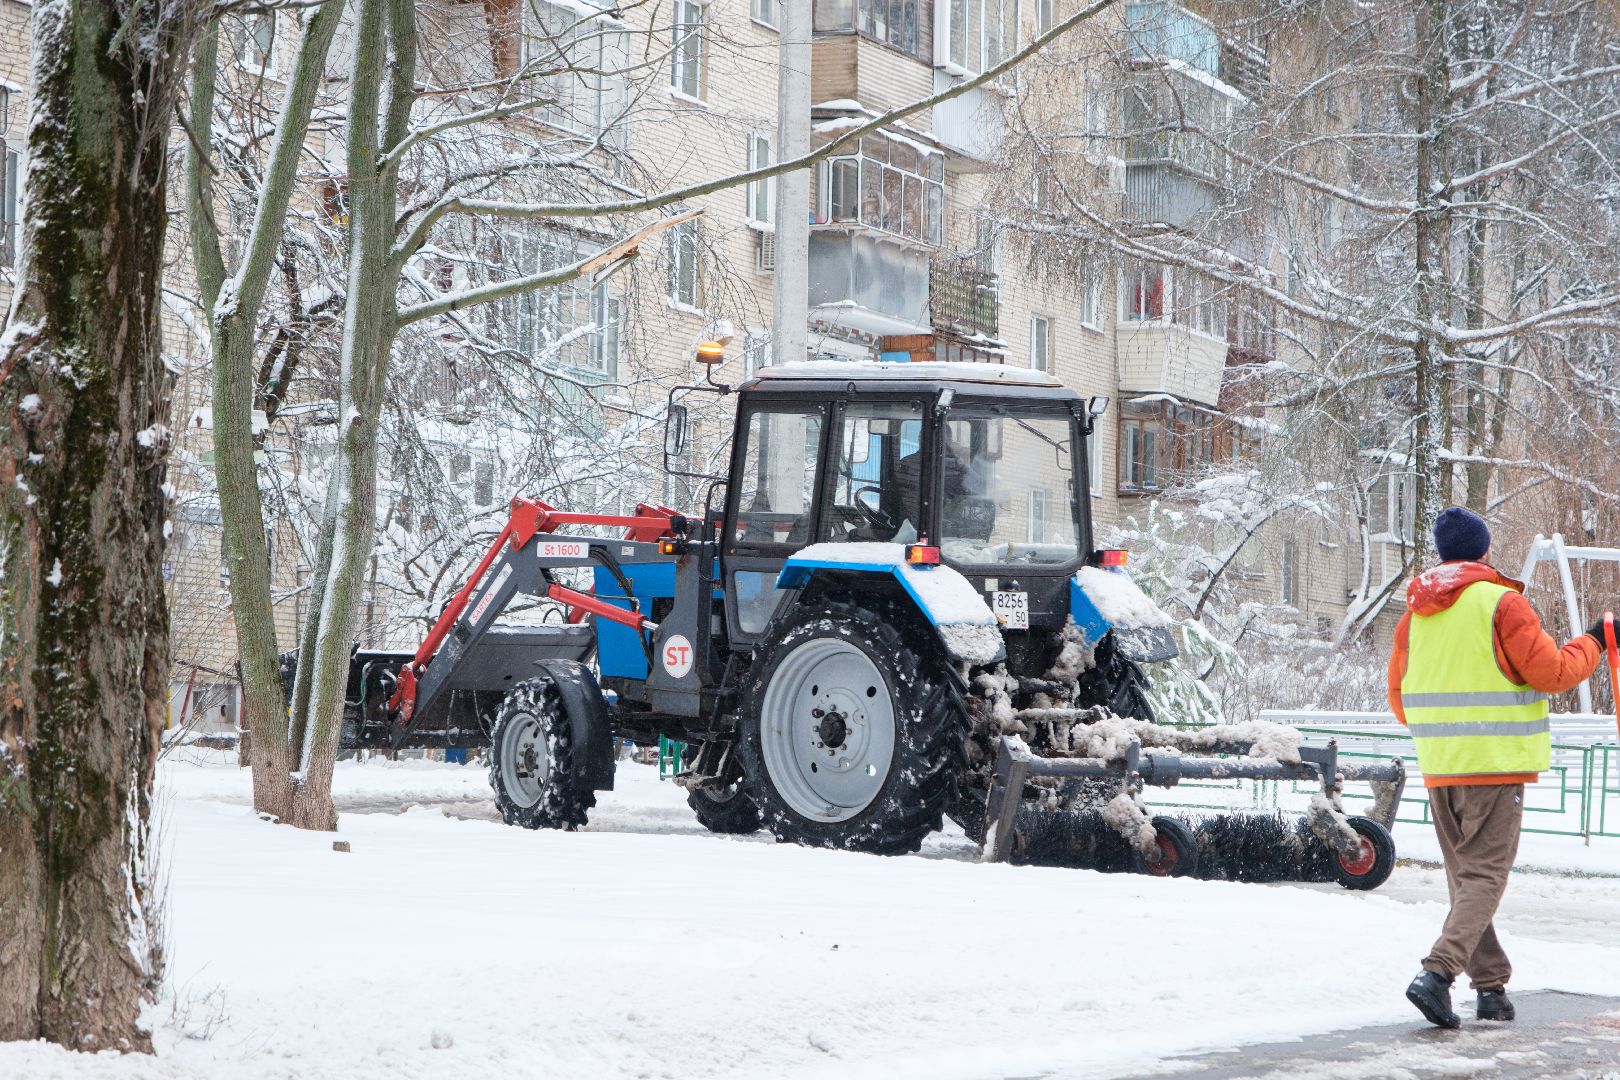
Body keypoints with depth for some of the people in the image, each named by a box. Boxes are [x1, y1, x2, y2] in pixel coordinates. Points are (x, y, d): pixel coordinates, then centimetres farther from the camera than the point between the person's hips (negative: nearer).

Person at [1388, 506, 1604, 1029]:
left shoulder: (1416, 612, 9)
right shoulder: (1501, 602, -10)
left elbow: (1399, 694, 15)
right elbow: (1553, 672, -11)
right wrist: (1593, 643, 7)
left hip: (1437, 767, 6)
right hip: (1495, 766, -6)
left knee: (1464, 876, 15)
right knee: (1485, 876, -4)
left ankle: (1491, 986, 15)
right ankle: (1438, 972, -21)